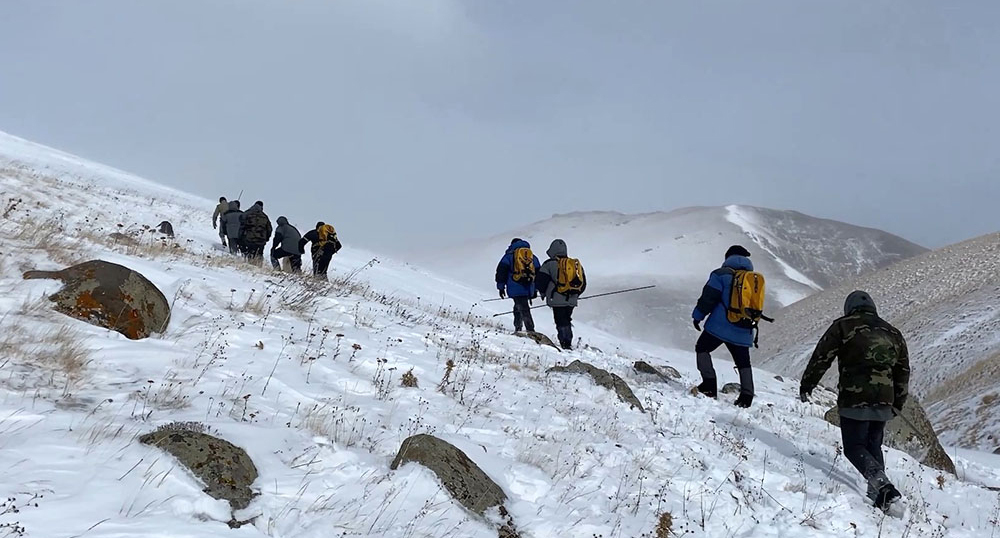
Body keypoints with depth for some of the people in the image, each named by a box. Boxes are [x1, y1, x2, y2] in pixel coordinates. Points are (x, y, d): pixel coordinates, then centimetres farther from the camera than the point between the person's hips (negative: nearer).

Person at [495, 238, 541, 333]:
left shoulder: (509, 255, 8)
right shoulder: (533, 256, 20)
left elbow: (501, 271, 2)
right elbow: (538, 273, 22)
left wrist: (501, 287, 5)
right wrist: (535, 290, 26)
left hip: (516, 289, -4)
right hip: (529, 289, 4)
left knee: (524, 310, -10)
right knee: (519, 307, 22)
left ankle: (531, 330, -23)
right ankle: (518, 329, 24)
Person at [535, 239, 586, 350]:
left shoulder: (549, 264, -6)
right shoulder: (576, 264, 11)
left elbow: (539, 281, -3)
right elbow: (583, 284, 16)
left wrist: (544, 293, 14)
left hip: (557, 300, -5)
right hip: (572, 301, 5)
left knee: (561, 322, -3)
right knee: (567, 321, 16)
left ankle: (565, 343, -10)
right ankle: (568, 342, 15)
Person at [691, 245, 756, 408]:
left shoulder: (722, 274, -3)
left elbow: (708, 297, -8)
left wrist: (698, 315, 2)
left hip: (720, 326, -5)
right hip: (743, 331, 5)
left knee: (702, 348, 11)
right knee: (743, 361, 14)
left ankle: (709, 383, -4)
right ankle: (747, 395, 4)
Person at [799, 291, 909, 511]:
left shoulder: (843, 327, 2)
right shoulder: (893, 332, 18)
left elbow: (821, 358, -1)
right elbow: (903, 371, 20)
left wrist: (806, 385, 10)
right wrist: (897, 404, 27)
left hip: (854, 400, -5)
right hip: (884, 402, 5)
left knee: (854, 447, 0)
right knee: (873, 445, 18)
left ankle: (882, 485, -21)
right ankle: (877, 493, 10)